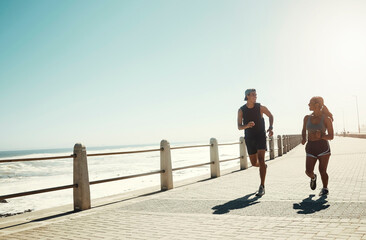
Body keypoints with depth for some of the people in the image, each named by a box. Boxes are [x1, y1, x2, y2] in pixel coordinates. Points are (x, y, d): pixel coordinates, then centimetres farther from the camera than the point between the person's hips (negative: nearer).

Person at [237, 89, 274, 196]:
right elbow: (239, 127, -6)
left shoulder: (260, 107, -7)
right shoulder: (241, 110, -6)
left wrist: (270, 128, -7)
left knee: (261, 160, -20)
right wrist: (247, 126, -29)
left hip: (261, 136, -2)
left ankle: (262, 187, -17)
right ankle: (263, 166, 49)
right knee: (254, 163, 11)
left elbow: (270, 116, 11)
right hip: (249, 138, 2)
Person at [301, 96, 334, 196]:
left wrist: (321, 136, -19)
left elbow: (331, 136, -1)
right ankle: (313, 178, 30)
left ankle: (325, 189, 22)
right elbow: (304, 131, 23)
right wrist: (304, 139, 4)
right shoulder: (307, 118, 7)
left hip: (323, 147, -3)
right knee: (308, 171, -6)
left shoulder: (326, 119, -3)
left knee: (322, 170, -2)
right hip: (311, 147, 3)